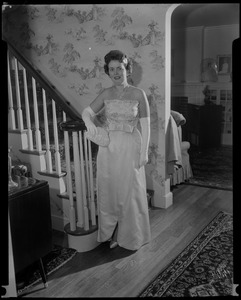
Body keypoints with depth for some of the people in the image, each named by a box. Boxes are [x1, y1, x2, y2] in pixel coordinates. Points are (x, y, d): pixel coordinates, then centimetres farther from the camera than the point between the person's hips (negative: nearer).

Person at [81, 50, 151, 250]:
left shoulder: (138, 94, -4)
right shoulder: (106, 94, 4)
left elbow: (145, 125, -4)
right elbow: (87, 111, 8)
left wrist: (144, 152, -8)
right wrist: (89, 121, -16)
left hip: (130, 147, -3)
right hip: (108, 147, 3)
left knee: (130, 192, 5)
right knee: (109, 191, 9)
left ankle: (131, 236, 23)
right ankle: (114, 233, 27)